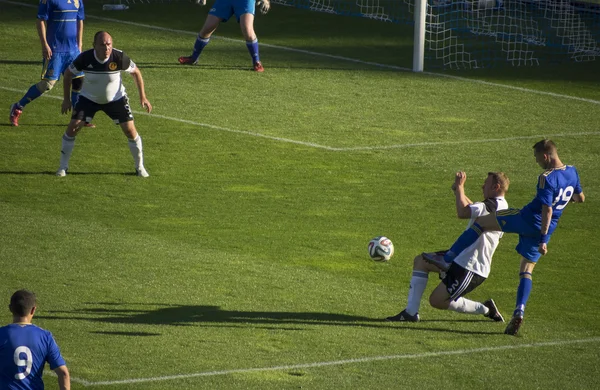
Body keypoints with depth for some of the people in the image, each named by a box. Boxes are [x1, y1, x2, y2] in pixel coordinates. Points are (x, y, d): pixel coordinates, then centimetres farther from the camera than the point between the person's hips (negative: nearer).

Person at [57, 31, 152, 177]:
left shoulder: (119, 57, -27)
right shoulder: (85, 58, -26)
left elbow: (136, 72, -7)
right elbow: (68, 73, -6)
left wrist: (143, 97, -8)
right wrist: (66, 99, -6)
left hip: (116, 99, 0)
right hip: (89, 98, 0)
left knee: (130, 130, -7)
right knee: (72, 128, -12)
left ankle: (140, 167, 14)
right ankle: (63, 166, 4)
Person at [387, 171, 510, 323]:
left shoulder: (493, 206, -21)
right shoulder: (500, 206, 11)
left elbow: (463, 213, -33)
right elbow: (472, 210, 27)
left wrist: (460, 187, -20)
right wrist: (459, 191, 14)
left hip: (470, 268, -11)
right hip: (462, 257, 11)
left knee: (437, 301, -4)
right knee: (420, 261, 10)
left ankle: (485, 309, 9)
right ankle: (411, 312, 4)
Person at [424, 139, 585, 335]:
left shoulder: (547, 178, -19)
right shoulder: (572, 172, 4)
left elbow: (547, 210, -24)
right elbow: (580, 198, 19)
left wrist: (543, 240, -24)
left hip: (528, 219, -8)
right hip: (545, 230, 8)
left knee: (481, 222, 5)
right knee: (526, 270, 16)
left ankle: (448, 258, 5)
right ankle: (519, 312, 1)